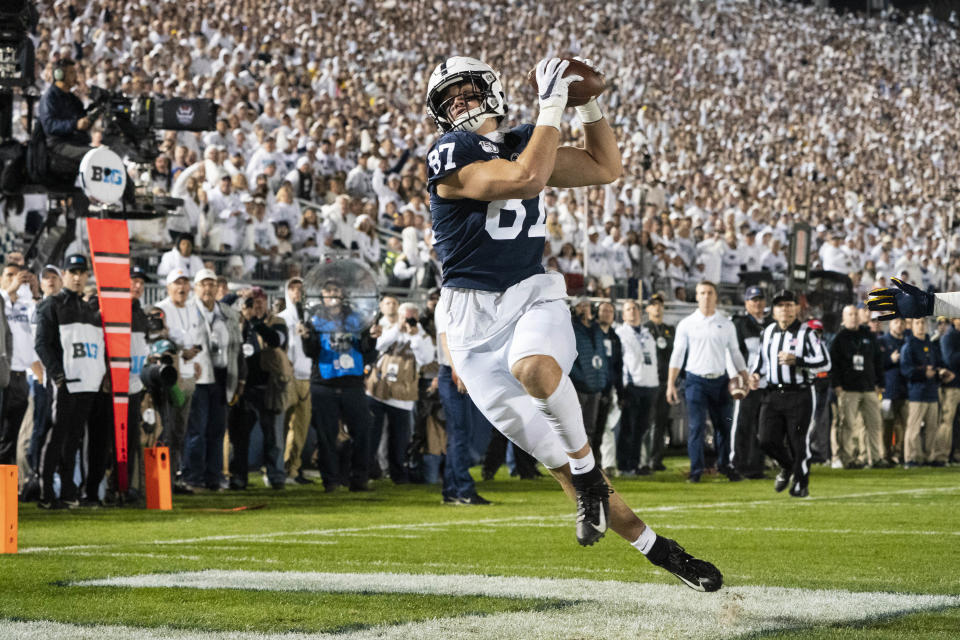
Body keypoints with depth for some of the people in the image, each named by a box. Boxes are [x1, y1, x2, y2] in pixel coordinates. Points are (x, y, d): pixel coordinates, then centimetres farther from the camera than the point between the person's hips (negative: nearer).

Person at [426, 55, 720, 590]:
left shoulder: (522, 141, 11)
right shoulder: (450, 155, -9)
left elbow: (606, 168, 20)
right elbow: (527, 179, -22)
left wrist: (590, 105, 10)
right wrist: (553, 104, -17)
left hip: (534, 296, 2)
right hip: (474, 315, -2)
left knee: (535, 370, -37)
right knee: (548, 447, -4)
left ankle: (587, 467, -14)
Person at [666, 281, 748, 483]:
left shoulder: (726, 324, 9)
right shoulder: (687, 324, 4)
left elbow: (735, 353, 14)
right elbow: (677, 355, 3)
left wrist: (745, 380, 7)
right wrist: (671, 384, -4)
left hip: (720, 380, 2)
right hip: (696, 380, -2)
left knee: (724, 425, 4)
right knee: (697, 426, -5)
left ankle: (724, 465, 17)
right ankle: (696, 470, -1)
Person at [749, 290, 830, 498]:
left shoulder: (806, 333, -3)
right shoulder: (767, 333, 13)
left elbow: (825, 362, -10)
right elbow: (761, 360, 26)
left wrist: (796, 361, -21)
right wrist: (756, 375, 5)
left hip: (799, 396, -4)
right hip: (772, 395, 4)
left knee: (799, 443, -2)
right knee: (767, 440, -5)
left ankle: (801, 484, 15)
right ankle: (786, 467, 24)